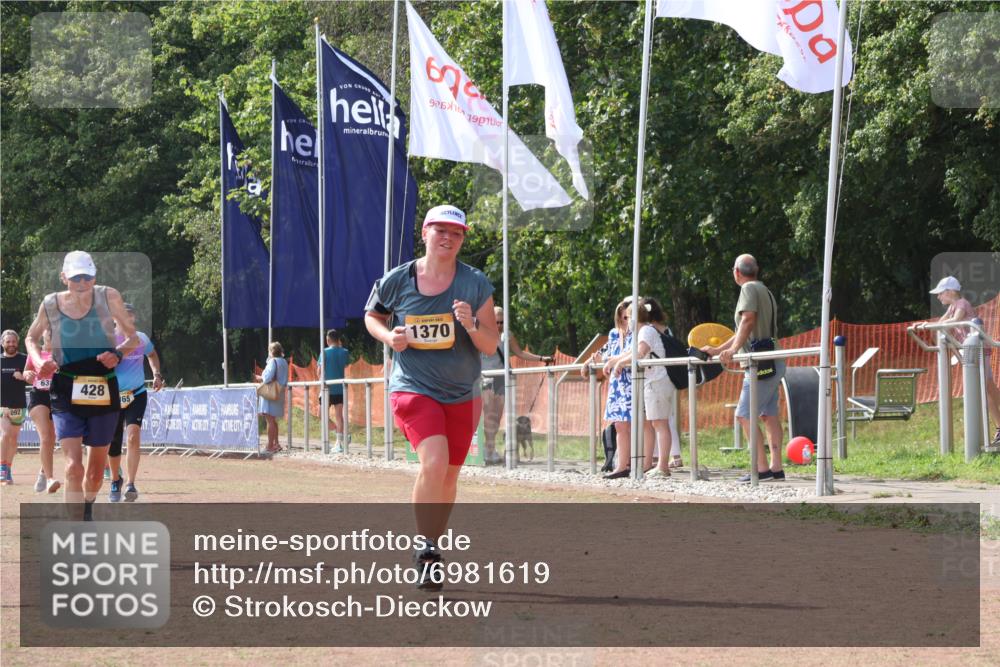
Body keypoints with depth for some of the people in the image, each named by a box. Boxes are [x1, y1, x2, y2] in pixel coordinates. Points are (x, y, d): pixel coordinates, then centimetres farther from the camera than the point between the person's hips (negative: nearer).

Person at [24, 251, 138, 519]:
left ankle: (88, 513, 43)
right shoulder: (51, 305, -4)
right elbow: (31, 338, 13)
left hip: (104, 392, 1)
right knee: (73, 465, -16)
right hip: (66, 393, -1)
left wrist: (118, 354, -17)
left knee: (97, 467, 14)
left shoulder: (109, 297, -6)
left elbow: (132, 337, 4)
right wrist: (39, 361, -7)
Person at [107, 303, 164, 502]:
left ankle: (130, 484, -21)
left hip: (137, 395, 0)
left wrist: (157, 374, 8)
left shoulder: (141, 339, 0)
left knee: (133, 436, -21)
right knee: (113, 443, 6)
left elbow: (152, 354, 21)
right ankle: (115, 481, 33)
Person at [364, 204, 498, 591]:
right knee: (434, 462, -24)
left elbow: (491, 345, -4)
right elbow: (372, 317, 14)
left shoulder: (476, 284, -4)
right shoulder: (395, 282, -5)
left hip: (462, 395, 3)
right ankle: (426, 552, -15)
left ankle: (430, 553, 29)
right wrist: (388, 337, -7)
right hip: (412, 387, -3)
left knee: (448, 476, 11)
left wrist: (471, 326, -24)